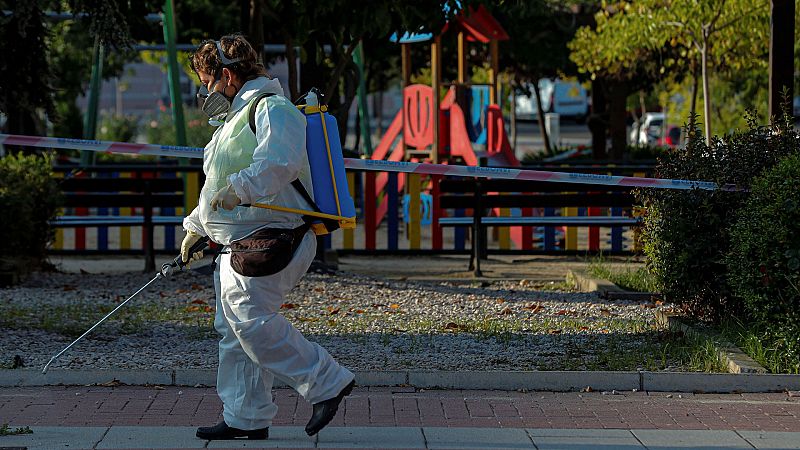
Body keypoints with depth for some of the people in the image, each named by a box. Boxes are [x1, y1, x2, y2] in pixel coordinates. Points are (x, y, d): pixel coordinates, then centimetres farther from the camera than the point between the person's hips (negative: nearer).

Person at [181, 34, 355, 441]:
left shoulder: (271, 108, -9)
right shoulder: (235, 117, 26)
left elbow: (280, 161, -28)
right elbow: (218, 187, 36)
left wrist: (240, 188, -34)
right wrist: (195, 228, 32)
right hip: (237, 244, 11)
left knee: (250, 317, -21)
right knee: (232, 328, 8)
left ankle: (326, 382, -14)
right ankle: (246, 417, 12)